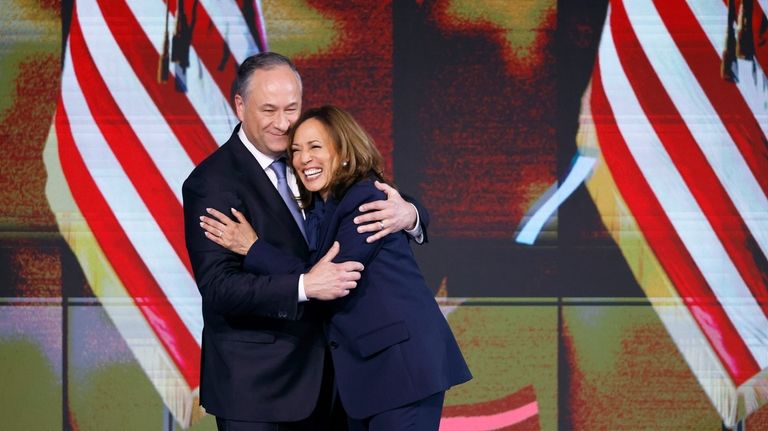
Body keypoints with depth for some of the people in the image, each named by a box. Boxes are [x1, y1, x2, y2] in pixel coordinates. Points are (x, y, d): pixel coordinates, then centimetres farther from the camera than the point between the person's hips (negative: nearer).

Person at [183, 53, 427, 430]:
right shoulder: (211, 182, -15)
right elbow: (217, 286, -22)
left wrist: (407, 214, -20)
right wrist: (305, 286, -34)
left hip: (315, 371, 6)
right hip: (252, 381, -6)